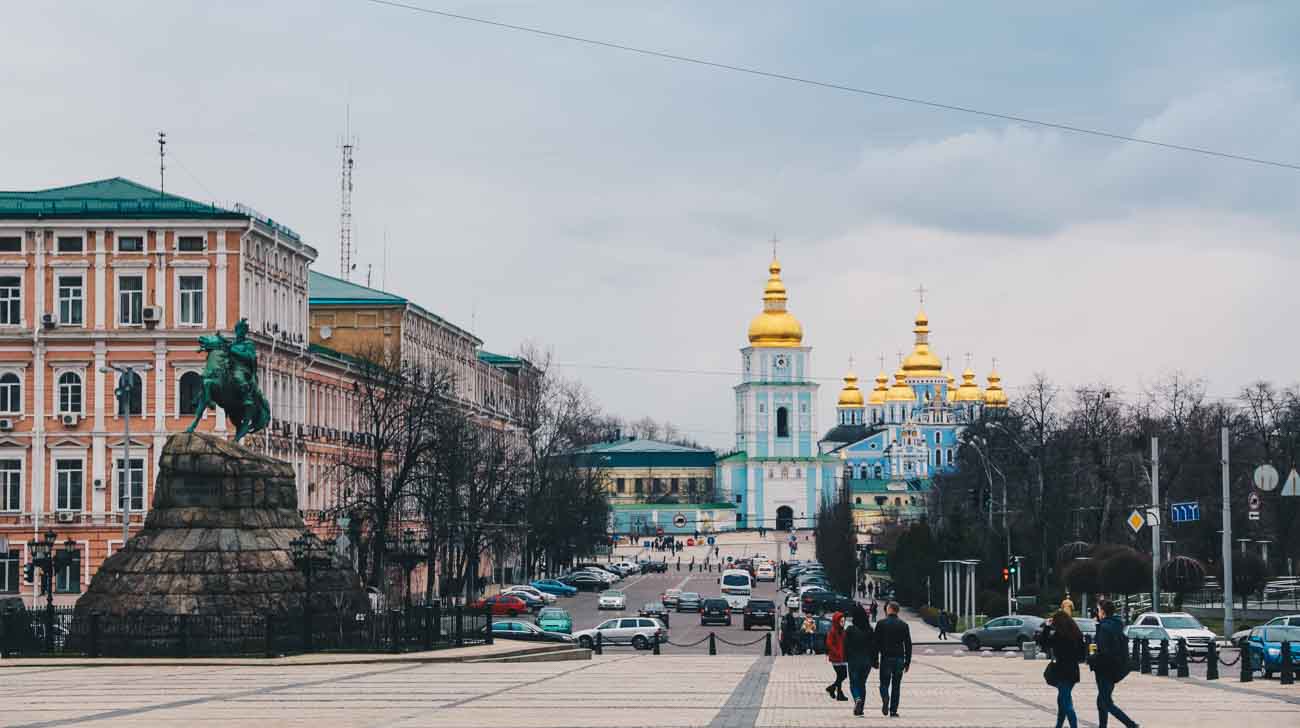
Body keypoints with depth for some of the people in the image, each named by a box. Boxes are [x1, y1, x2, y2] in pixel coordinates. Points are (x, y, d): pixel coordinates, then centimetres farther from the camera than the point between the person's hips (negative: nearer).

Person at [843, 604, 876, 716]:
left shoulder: (850, 630, -10)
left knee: (853, 683, 6)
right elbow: (874, 646, 1)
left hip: (854, 660, -3)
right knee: (862, 683, 14)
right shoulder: (869, 630, -1)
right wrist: (874, 661, 7)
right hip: (867, 660, 3)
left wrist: (845, 658, 2)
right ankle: (860, 708, 12)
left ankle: (857, 698, -24)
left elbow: (846, 646, -9)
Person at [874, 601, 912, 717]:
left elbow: (876, 642, -2)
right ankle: (893, 710, 4)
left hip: (886, 658, -2)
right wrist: (907, 662, 10)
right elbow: (908, 645, 5)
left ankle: (885, 699, -24)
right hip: (899, 658, 2)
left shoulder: (881, 624, -2)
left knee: (884, 683, 6)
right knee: (896, 686, 8)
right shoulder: (903, 625, 4)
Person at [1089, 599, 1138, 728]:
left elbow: (1104, 652, -23)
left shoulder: (1104, 627, -18)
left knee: (1106, 703, -4)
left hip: (1105, 670, -9)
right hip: (1115, 670, 9)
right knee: (1102, 701, 17)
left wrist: (1091, 660, -9)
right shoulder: (1117, 625, 10)